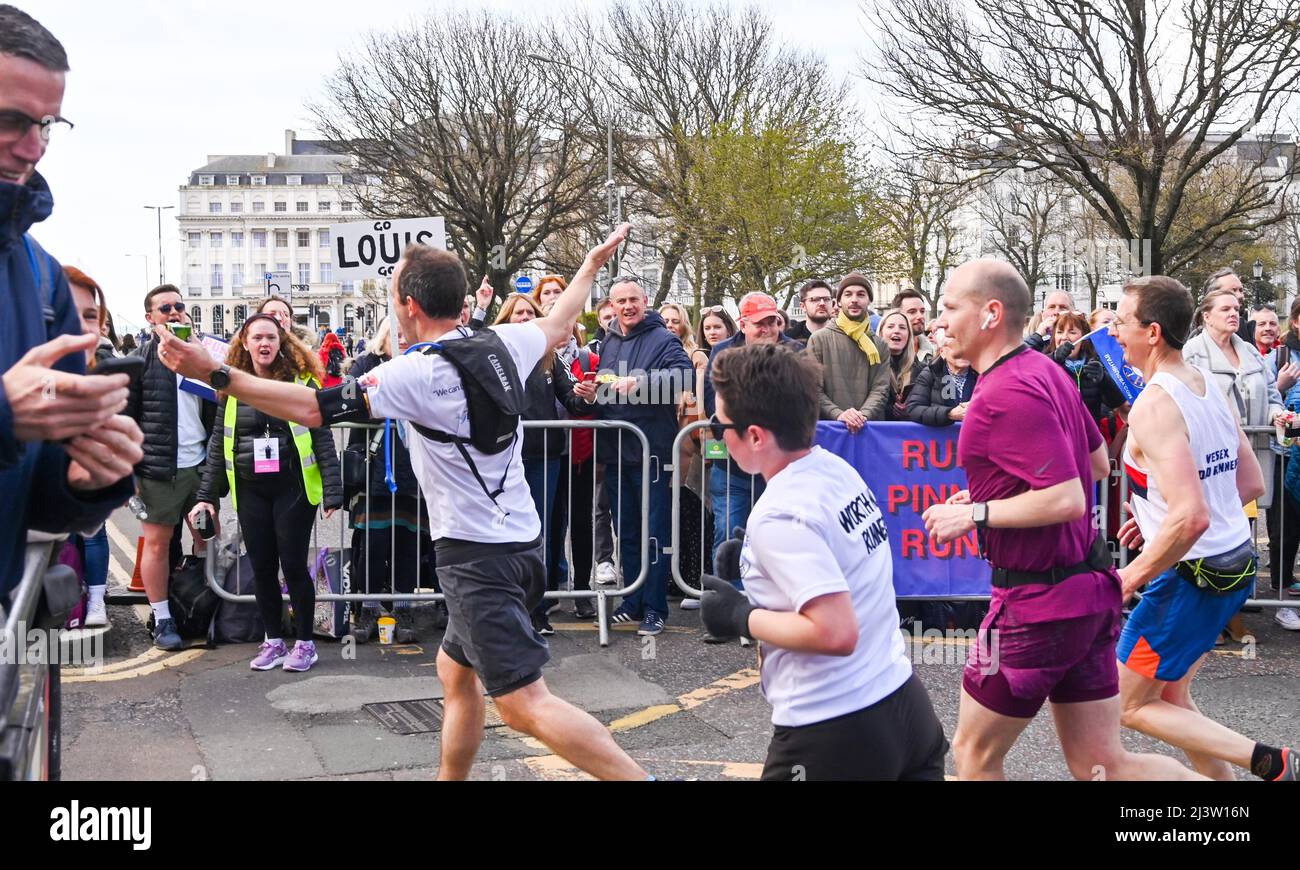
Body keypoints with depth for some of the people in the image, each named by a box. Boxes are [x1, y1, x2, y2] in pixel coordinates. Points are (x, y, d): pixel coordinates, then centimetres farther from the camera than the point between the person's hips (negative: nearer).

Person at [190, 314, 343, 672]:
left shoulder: (302, 382, -3)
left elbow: (322, 438, -5)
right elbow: (219, 444, 11)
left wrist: (332, 491, -11)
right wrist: (207, 495, 6)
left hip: (293, 487, -4)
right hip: (250, 491, 4)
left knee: (293, 564, 0)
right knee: (262, 567, 8)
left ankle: (304, 643, 13)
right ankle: (273, 642, 21)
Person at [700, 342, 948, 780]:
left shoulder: (778, 517, -22)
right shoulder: (836, 467, 2)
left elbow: (836, 634, -27)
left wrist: (741, 617, -15)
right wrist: (755, 562, 9)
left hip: (834, 736, -7)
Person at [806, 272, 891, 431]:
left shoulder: (879, 346, 11)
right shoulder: (819, 339, 3)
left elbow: (881, 390, 1)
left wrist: (864, 415, -18)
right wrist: (838, 414, -19)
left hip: (871, 428, 2)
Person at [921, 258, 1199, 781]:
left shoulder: (1008, 392, -21)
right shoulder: (1044, 370, 9)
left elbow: (1066, 500, -27)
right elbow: (1098, 463, 21)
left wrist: (975, 514, -17)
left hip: (1038, 603, -9)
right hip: (1089, 587, 9)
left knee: (975, 753, 11)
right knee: (1102, 766, 16)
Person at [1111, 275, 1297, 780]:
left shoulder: (1154, 406, -22)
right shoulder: (1211, 387, 6)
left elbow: (1191, 519, -30)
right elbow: (1251, 484, 14)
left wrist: (1131, 577, -18)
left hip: (1193, 574, -9)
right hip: (1236, 561, 9)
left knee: (1127, 706, 5)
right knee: (1169, 697, 20)